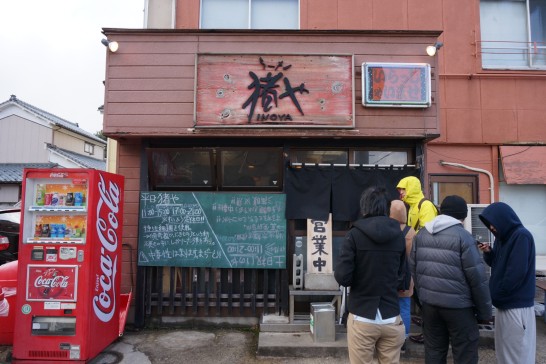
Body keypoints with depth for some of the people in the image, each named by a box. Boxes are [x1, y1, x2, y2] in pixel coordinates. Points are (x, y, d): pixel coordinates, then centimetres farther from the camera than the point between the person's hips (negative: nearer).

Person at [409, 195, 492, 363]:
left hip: (429, 303, 5)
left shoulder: (421, 234, 5)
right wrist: (484, 311, -1)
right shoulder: (463, 236, -11)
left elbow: (413, 268, 9)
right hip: (458, 306, -5)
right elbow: (477, 278, -11)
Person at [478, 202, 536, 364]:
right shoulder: (502, 237, 10)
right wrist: (489, 252, -3)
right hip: (505, 302, 9)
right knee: (503, 347, 17)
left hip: (517, 304, -9)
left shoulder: (522, 236, -16)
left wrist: (495, 295, -13)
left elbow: (517, 273, -21)